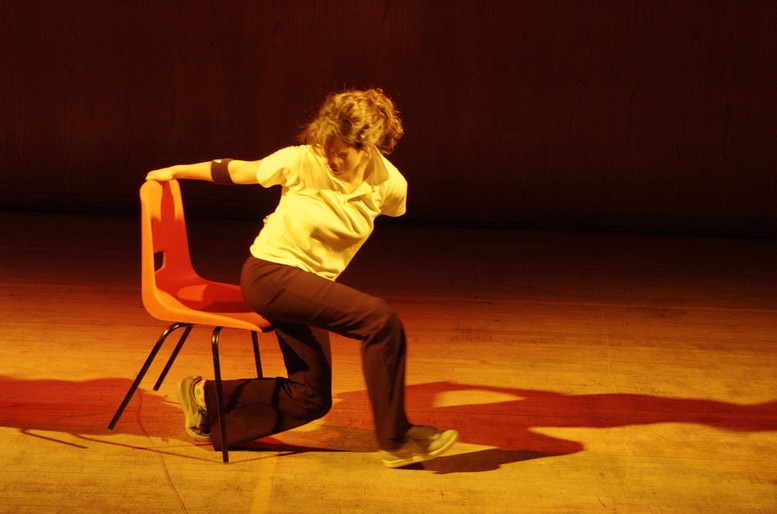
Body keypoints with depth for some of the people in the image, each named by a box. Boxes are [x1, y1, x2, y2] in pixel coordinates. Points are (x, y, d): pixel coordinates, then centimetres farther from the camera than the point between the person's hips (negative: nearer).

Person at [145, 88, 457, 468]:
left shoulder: (389, 184, -10)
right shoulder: (302, 162, -21)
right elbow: (235, 171, -5)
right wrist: (175, 171, 7)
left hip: (307, 286, 7)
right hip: (269, 273, -7)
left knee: (310, 398, 12)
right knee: (379, 319, -25)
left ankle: (207, 398, 24)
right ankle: (395, 440, -15)